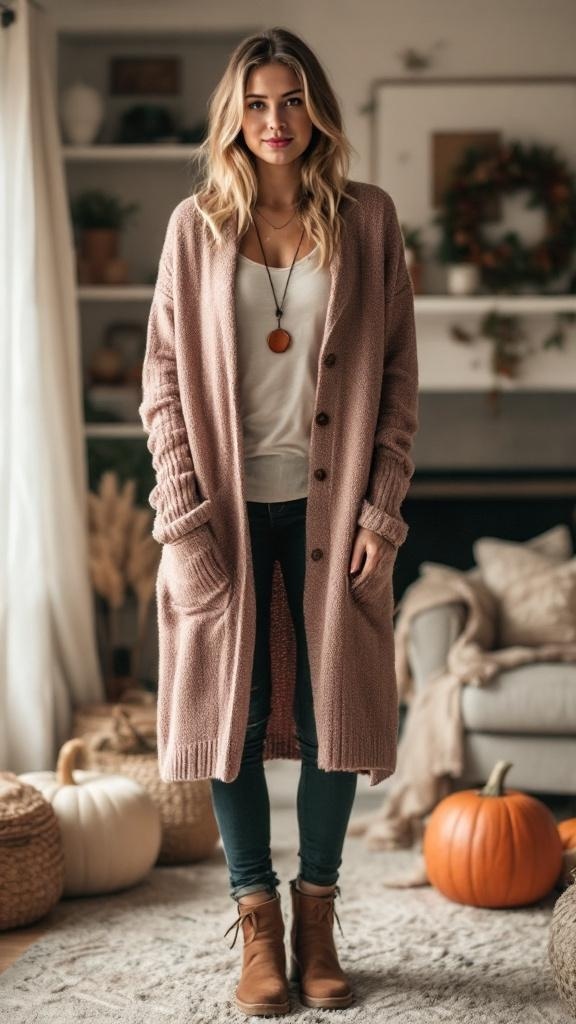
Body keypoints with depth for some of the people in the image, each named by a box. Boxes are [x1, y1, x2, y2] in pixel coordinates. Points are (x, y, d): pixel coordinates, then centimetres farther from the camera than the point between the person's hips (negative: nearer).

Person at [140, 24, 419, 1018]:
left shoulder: (364, 219, 2)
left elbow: (399, 377, 2)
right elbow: (163, 380, 1)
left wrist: (381, 510, -6)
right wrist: (185, 523, -7)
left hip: (327, 501, 0)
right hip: (231, 503, 0)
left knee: (329, 713, 4)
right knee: (236, 713, 4)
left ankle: (316, 919, 20)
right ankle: (258, 923, 17)